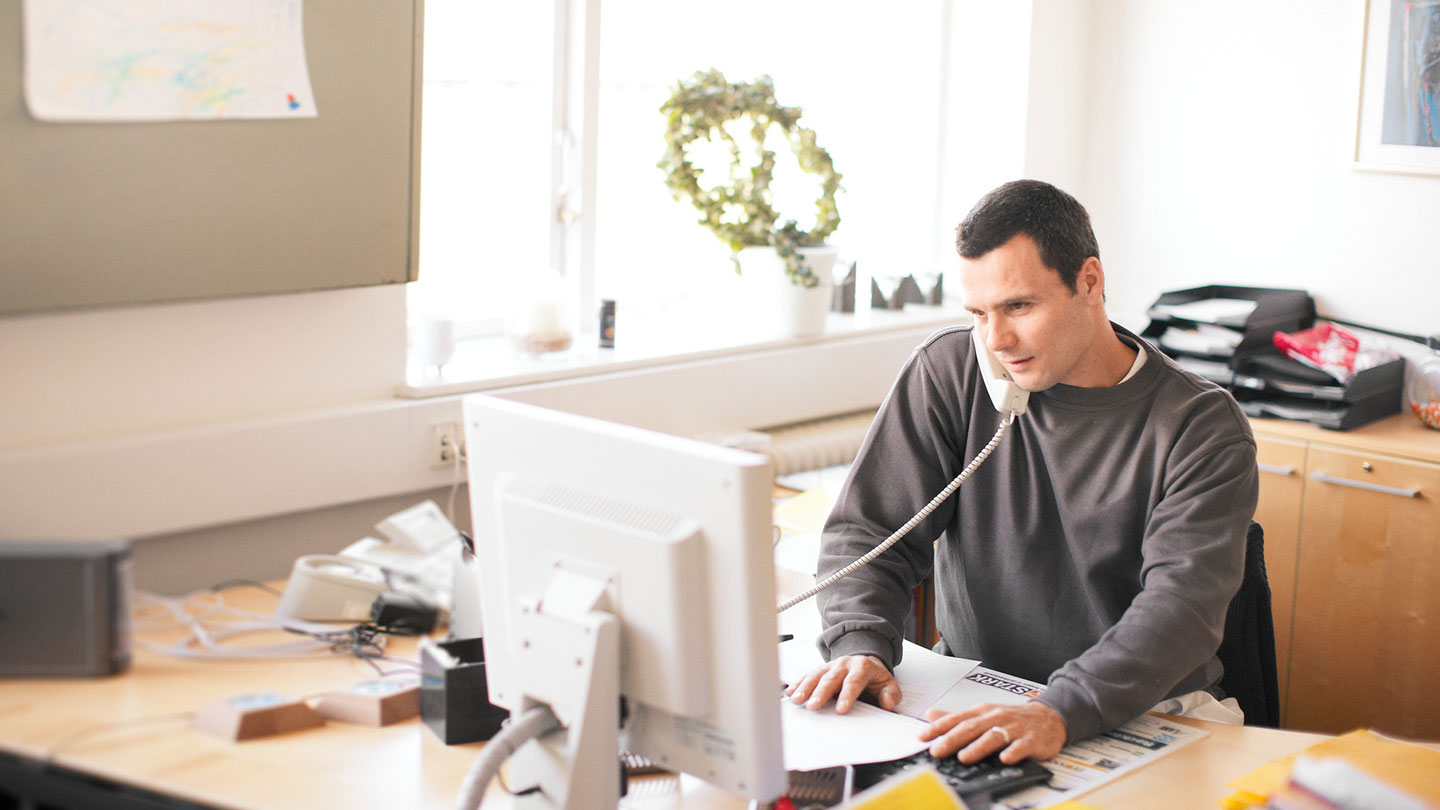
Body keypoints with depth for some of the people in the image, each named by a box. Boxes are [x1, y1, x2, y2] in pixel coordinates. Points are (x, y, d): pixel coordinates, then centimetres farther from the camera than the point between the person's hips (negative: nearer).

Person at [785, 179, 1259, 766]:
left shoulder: (1201, 427, -9)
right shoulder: (948, 372, 0)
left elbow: (1184, 602, -23)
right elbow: (868, 530, -2)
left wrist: (1062, 712, -40)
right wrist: (859, 646, -24)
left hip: (1144, 714, -1)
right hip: (971, 689, 2)